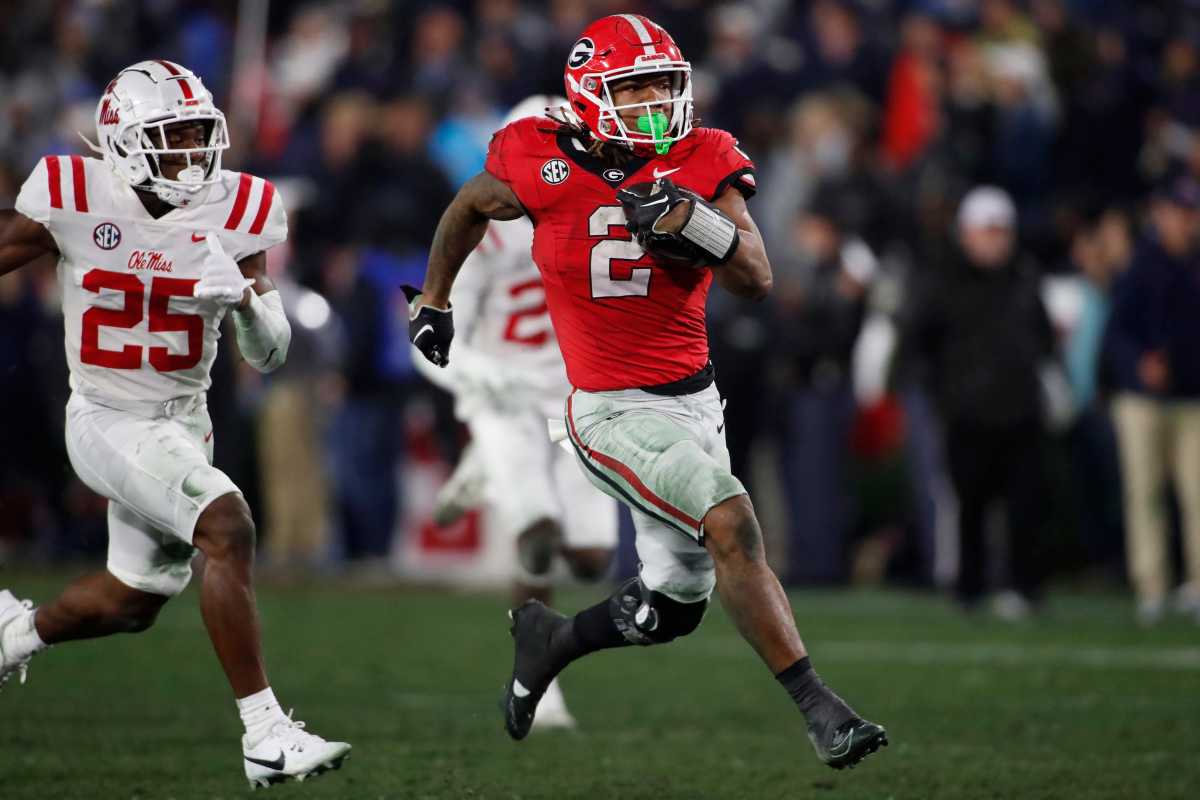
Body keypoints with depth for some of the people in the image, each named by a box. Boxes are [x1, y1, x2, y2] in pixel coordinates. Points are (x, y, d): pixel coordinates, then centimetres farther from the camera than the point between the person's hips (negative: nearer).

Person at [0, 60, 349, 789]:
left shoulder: (237, 212, -6)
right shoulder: (75, 199, -14)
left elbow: (270, 356, -5)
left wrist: (245, 297, -25)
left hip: (185, 421, 6)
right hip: (108, 421, -6)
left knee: (138, 599, 20)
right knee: (228, 530, -27)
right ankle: (265, 734, -27)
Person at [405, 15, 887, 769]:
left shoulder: (701, 165, -4)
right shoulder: (544, 166, -10)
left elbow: (757, 278, -10)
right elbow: (470, 208, 11)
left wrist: (691, 220, -28)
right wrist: (432, 301, 25)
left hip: (694, 398, 5)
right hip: (615, 411, -5)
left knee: (675, 607, 13)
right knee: (732, 523, -25)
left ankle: (549, 638, 40)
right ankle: (819, 708, -23)